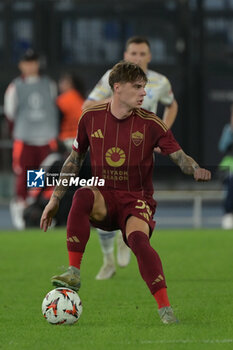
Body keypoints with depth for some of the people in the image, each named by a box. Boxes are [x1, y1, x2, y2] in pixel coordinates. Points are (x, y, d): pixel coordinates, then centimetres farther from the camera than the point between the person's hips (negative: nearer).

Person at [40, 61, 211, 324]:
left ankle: (165, 309, -32)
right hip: (104, 196, 2)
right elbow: (74, 159, 14)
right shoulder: (91, 117, 2)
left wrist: (195, 170, -26)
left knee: (137, 237, -34)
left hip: (137, 199, -2)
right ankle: (74, 273, -30)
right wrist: (55, 199, 12)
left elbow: (179, 156, -2)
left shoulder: (150, 124, -3)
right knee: (82, 196, -34)